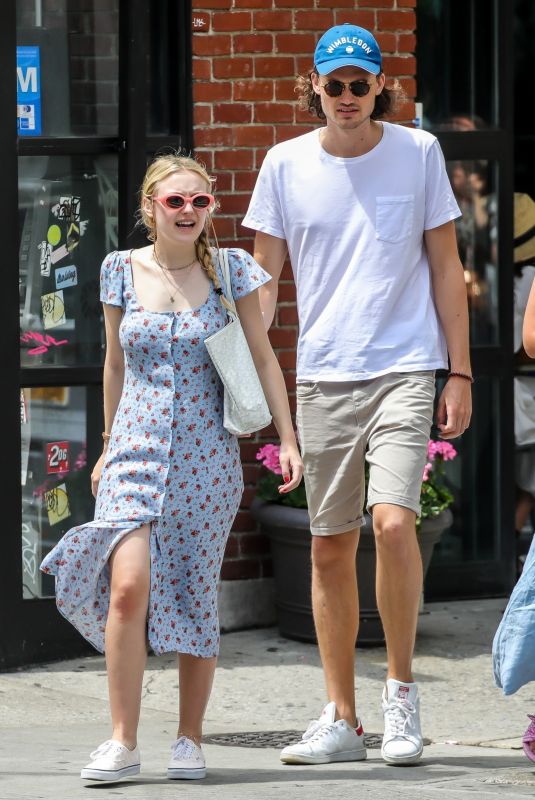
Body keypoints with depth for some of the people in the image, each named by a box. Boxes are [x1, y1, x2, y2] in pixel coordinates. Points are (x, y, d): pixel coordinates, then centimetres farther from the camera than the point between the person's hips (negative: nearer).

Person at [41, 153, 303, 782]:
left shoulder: (229, 270, 1)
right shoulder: (122, 270, 4)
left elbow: (263, 358, 6)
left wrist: (287, 439, 2)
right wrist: (109, 444, 20)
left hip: (206, 454, 0)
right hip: (137, 449, 0)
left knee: (194, 595, 1)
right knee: (128, 587, -16)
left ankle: (189, 740, 14)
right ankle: (122, 742, -10)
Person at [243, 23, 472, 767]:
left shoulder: (418, 153, 2)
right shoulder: (286, 164, 5)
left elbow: (446, 267, 6)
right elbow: (263, 279, 10)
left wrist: (460, 373, 2)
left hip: (404, 369, -2)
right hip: (322, 376, 2)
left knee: (394, 521, -19)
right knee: (330, 546, 5)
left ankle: (401, 688, -1)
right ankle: (341, 719, 14)